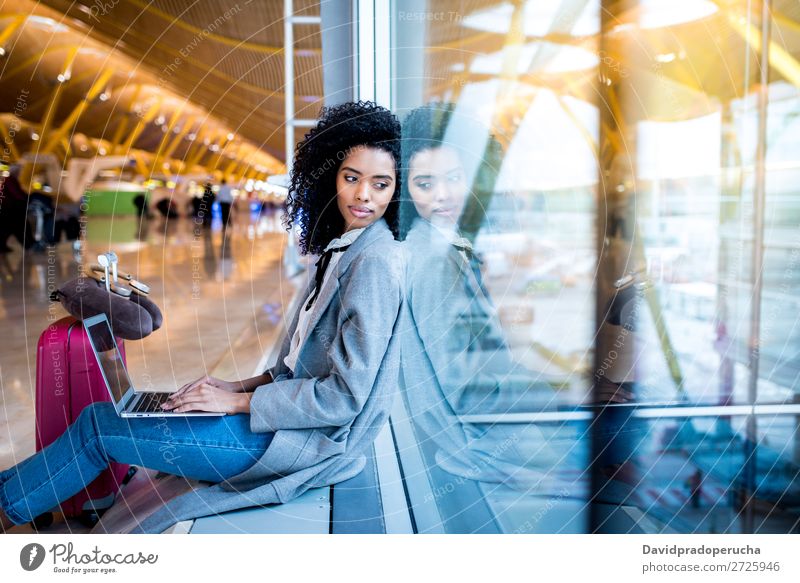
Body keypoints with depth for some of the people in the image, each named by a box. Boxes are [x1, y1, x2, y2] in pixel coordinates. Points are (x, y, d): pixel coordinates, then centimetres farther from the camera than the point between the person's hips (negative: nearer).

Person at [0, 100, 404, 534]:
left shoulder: (375, 263, -20)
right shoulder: (342, 248, 9)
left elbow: (345, 397, -22)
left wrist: (238, 401, -15)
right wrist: (242, 385, 4)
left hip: (310, 441, -8)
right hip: (299, 413, 8)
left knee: (98, 424, -1)